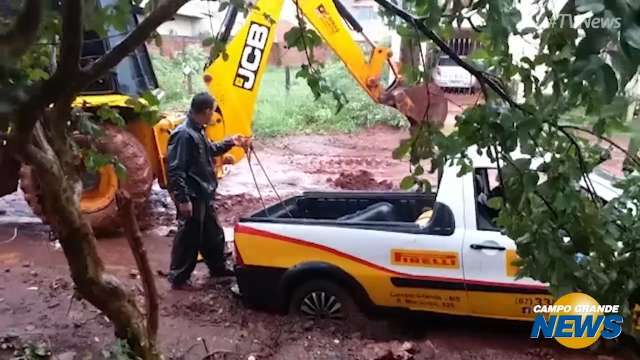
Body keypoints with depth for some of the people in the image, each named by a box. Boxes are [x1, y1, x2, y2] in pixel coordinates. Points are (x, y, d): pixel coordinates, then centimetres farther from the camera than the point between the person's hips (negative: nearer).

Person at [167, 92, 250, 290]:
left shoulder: (197, 131, 8)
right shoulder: (184, 134, -23)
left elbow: (210, 150, 29)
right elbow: (175, 171, -24)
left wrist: (230, 142, 20)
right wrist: (183, 199, -25)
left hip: (203, 195, 10)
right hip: (192, 197, -10)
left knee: (213, 233, 22)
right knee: (188, 239, 3)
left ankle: (218, 268, 39)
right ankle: (178, 279, 18)